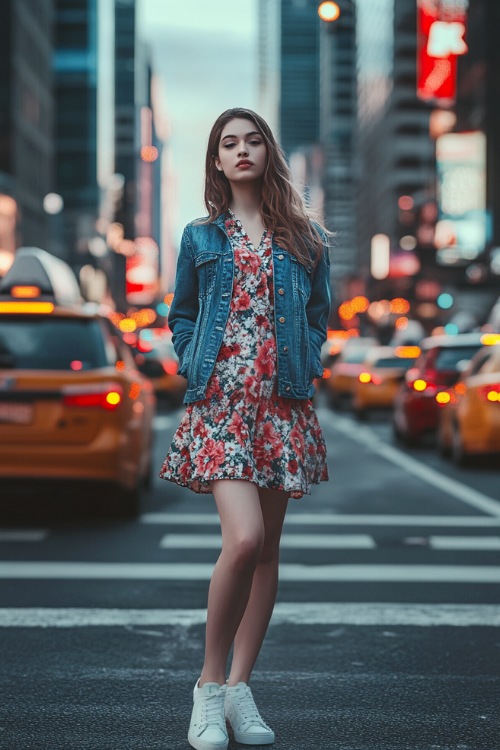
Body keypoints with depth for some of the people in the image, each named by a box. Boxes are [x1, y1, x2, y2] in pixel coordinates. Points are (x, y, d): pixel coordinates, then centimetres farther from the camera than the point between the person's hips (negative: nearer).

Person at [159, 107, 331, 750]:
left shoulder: (305, 239, 12)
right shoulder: (200, 238, 11)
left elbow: (319, 315, 17)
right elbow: (181, 317, 18)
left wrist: (305, 367, 2)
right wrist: (196, 368, 3)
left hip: (283, 405, 2)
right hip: (219, 401, -2)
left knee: (266, 549, 4)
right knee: (244, 539, -19)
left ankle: (239, 687, 14)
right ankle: (209, 683, -2)